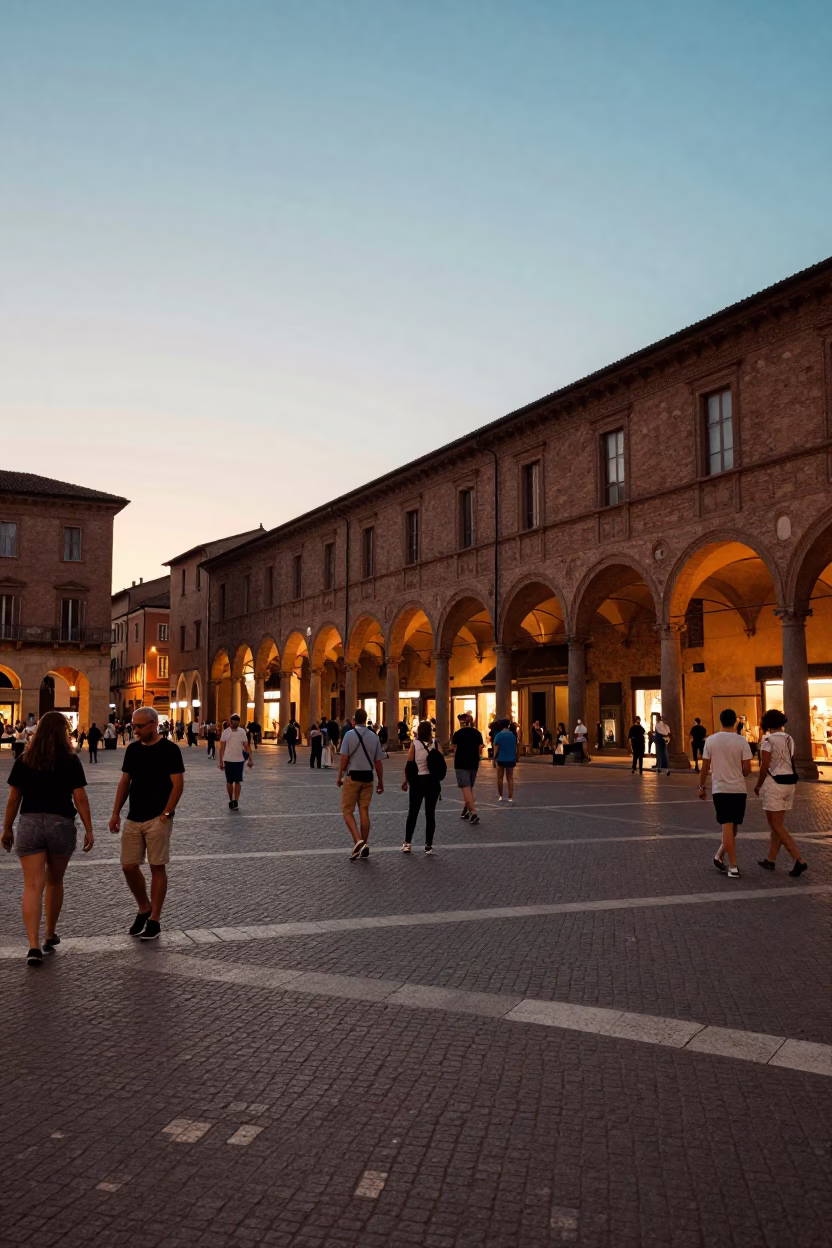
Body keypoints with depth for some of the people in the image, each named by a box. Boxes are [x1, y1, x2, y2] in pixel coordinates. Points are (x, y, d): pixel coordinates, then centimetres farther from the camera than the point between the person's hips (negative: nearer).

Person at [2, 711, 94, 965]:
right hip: (61, 825, 0)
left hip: (29, 824, 0)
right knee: (54, 882, 18)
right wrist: (88, 830, -1)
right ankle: (50, 936, 31)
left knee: (33, 886, -2)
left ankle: (34, 946, -12)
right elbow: (80, 798, -6)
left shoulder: (23, 761, 1)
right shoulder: (71, 761, -4)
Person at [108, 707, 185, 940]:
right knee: (129, 866, 5)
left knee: (157, 867, 0)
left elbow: (178, 784, -10)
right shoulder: (132, 749, 9)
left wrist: (166, 813, -15)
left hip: (157, 819, -6)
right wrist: (116, 812, 7)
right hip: (133, 818, 6)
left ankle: (154, 919, 10)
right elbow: (124, 782, 14)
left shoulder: (169, 750, -9)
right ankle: (143, 908, 27)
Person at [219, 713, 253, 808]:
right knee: (229, 781, 6)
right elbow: (222, 747, 0)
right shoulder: (226, 732, -2)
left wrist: (250, 759, -2)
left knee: (238, 781, -1)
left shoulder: (242, 731, 2)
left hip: (239, 760, 1)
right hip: (228, 760, -1)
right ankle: (231, 800, 20)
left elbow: (246, 746, 4)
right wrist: (220, 761, -3)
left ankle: (236, 801, 1)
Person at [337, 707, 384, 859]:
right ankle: (364, 846, 14)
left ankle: (358, 841, -16)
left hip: (353, 777, -4)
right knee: (364, 811, 11)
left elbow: (344, 758, -12)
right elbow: (378, 762, 4)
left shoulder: (349, 735, -9)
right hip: (368, 778, 4)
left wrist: (339, 777, 0)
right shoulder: (374, 737, 2)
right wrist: (381, 782, 13)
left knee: (348, 811, 3)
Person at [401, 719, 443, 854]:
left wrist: (405, 780, 6)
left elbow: (409, 764, -5)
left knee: (412, 813, 11)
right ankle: (428, 845, 7)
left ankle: (407, 843, 12)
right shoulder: (436, 743, -2)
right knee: (430, 813, 6)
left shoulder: (414, 743, -4)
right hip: (433, 781, 0)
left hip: (417, 781, 0)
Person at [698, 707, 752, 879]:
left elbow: (705, 767, 0)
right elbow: (747, 769, -6)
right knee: (732, 827, 17)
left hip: (719, 789, 1)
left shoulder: (710, 740, -3)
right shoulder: (742, 741, -6)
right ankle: (719, 856, 22)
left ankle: (733, 867, -1)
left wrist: (701, 787, 13)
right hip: (738, 789, 0)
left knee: (727, 827, 1)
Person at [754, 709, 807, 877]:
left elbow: (765, 767, -15)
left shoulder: (768, 740, -13)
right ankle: (770, 860, 23)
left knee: (777, 827, -3)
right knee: (777, 824, 16)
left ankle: (800, 861, -12)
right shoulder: (789, 739, 7)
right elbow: (791, 763, 9)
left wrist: (758, 785, 1)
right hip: (789, 783, 8)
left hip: (773, 784, -8)